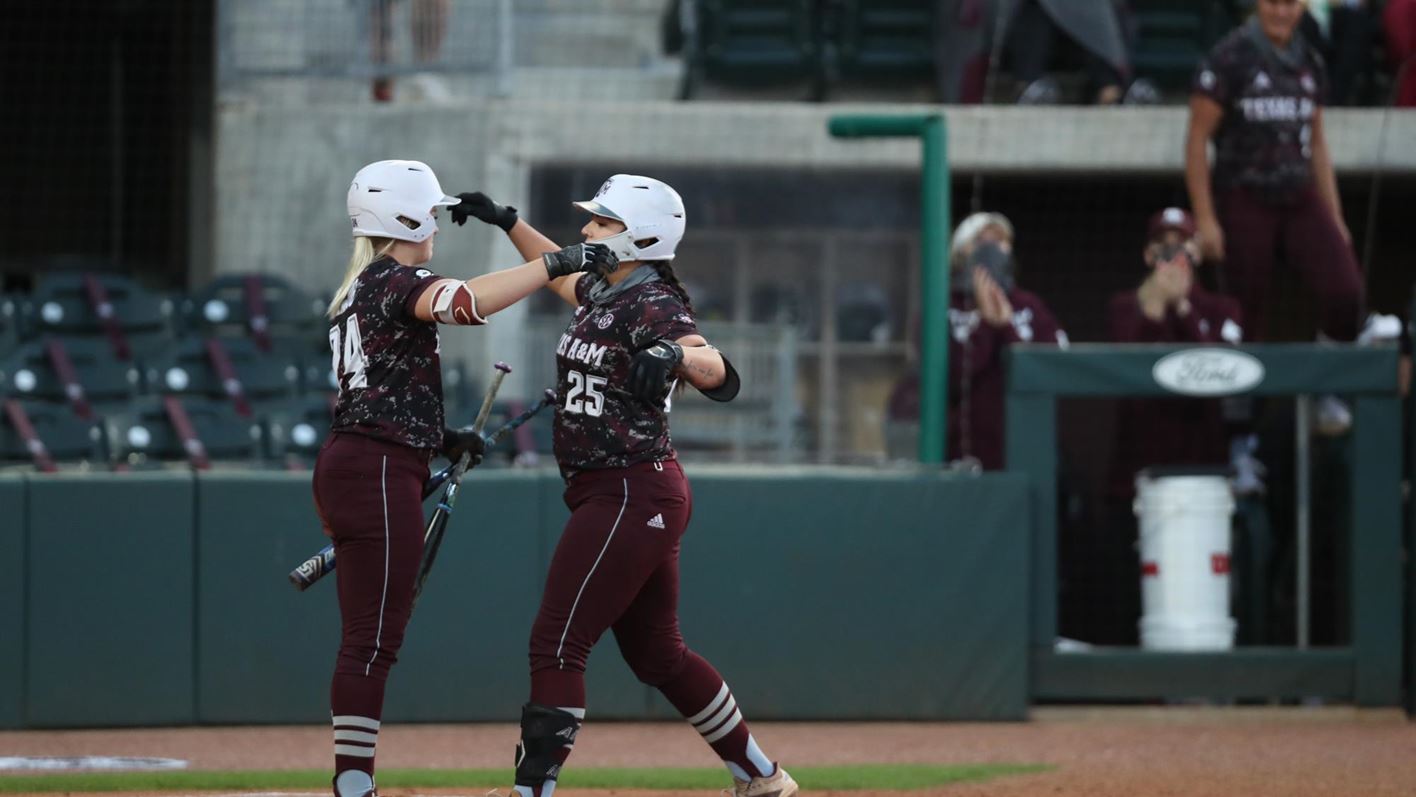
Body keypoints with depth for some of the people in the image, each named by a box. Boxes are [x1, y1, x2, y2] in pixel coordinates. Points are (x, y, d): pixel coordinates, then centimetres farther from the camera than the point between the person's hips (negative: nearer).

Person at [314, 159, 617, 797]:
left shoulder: (357, 291, 21)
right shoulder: (395, 280, -9)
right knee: (373, 641, -11)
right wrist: (557, 263, -26)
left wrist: (440, 438, 15)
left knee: (370, 639, 9)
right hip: (379, 473, -10)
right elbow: (466, 301, -30)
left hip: (346, 462, 10)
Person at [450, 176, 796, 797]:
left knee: (556, 646, -13)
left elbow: (713, 369, -34)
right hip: (623, 496, 10)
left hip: (631, 495, -10)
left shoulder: (653, 305, -15)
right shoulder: (601, 293, 12)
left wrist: (673, 353, -54)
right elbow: (562, 273, 37)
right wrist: (508, 222, 36)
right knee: (656, 654, 16)